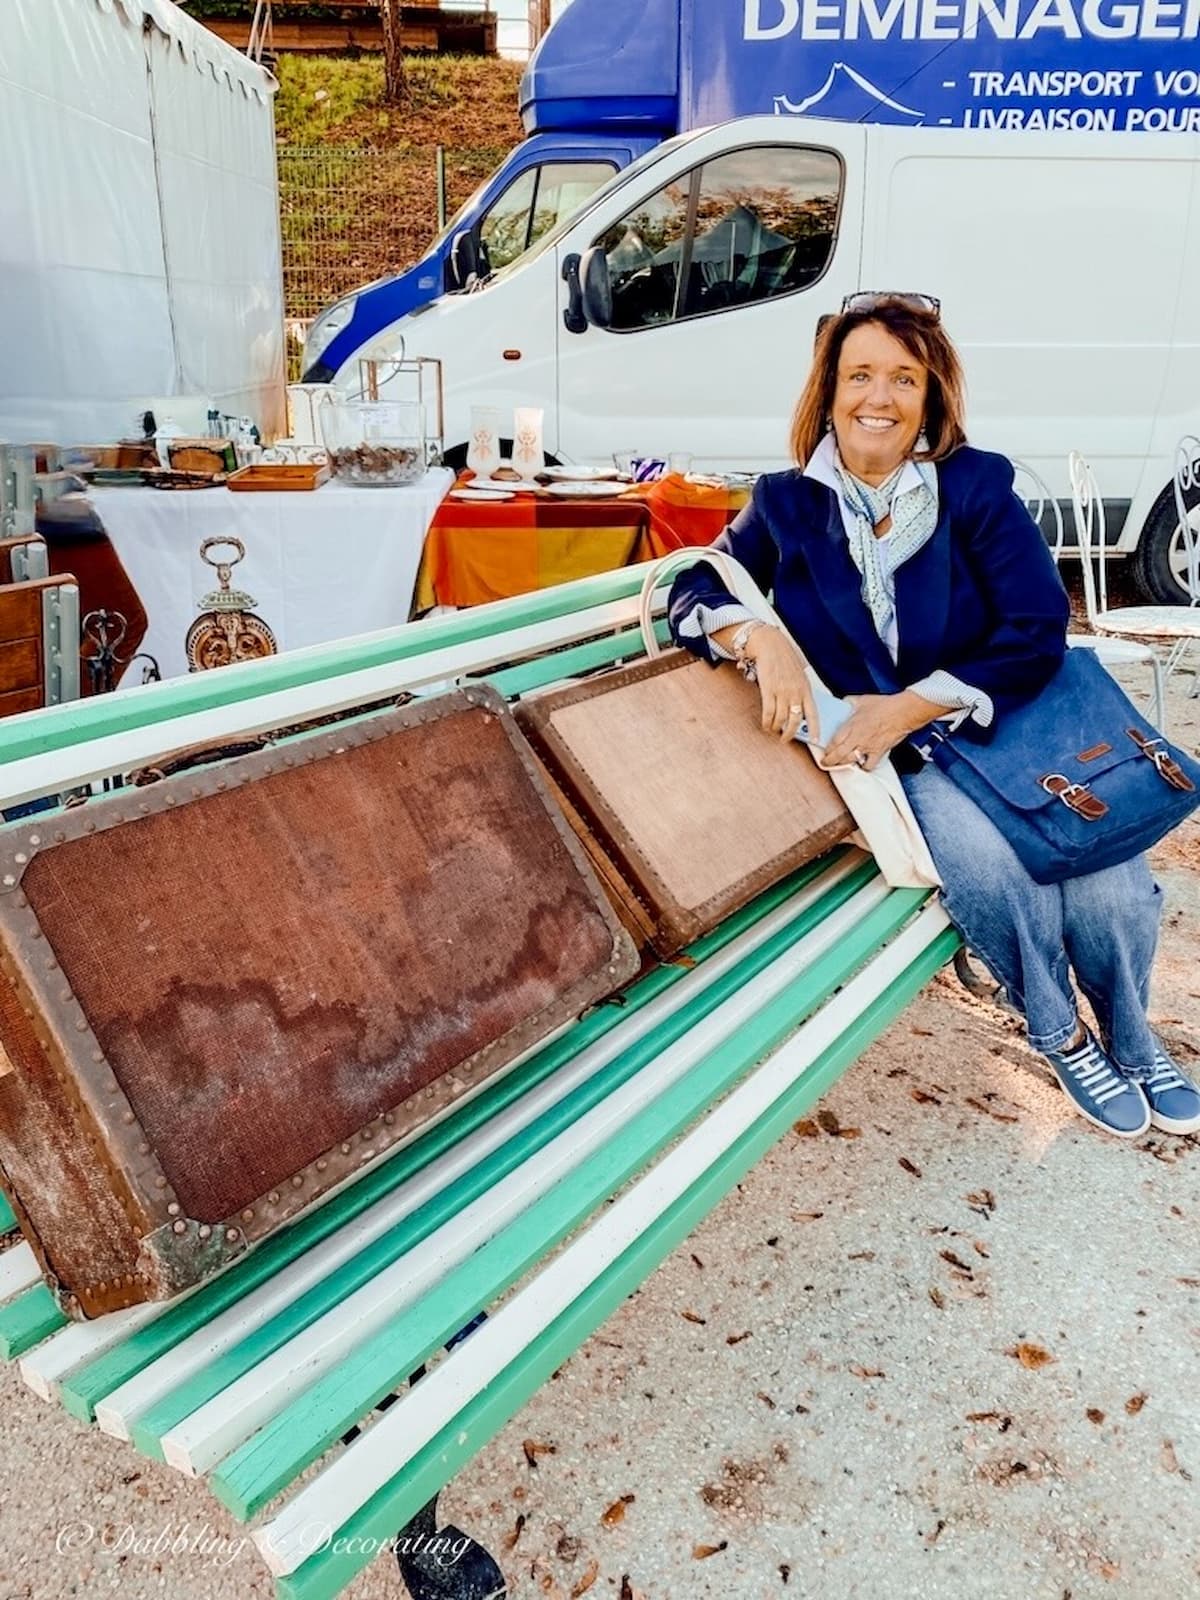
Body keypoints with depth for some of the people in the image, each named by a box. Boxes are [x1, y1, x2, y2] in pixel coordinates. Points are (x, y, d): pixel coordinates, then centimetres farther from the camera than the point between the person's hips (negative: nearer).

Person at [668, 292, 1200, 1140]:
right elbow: (696, 589, 0)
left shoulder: (977, 486, -2)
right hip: (902, 759, 0)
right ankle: (1063, 1036, 2)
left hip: (1013, 726, 1)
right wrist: (761, 637, -23)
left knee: (1113, 895, -20)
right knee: (990, 864, -29)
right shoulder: (789, 504, 4)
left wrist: (908, 707, -20)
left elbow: (1038, 632, -9)